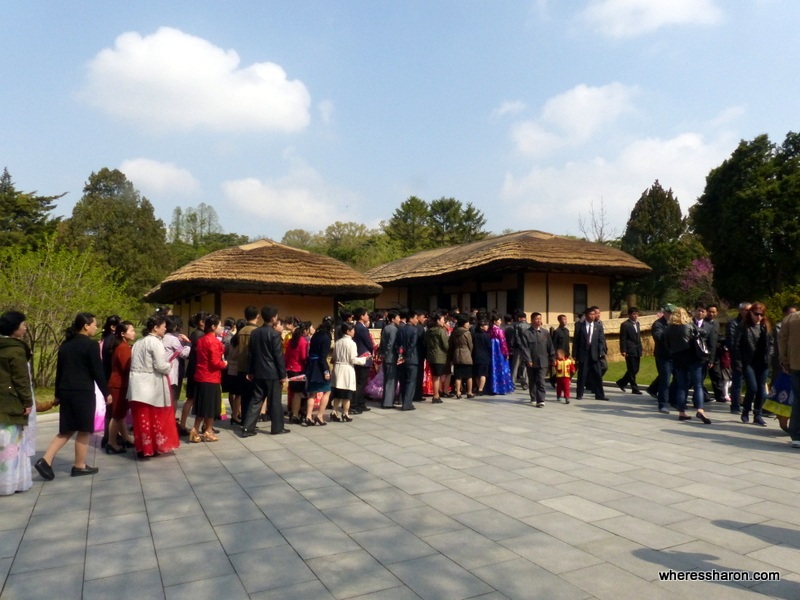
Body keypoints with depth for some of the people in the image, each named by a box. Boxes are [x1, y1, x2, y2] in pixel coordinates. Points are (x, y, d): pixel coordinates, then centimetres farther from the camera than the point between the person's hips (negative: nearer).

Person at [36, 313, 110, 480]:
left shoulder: (66, 344, 12)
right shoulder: (91, 344, -11)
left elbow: (59, 370, 15)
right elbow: (98, 372, -12)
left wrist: (58, 394, 22)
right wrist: (106, 393, -3)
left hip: (66, 392, 7)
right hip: (83, 392, -7)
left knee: (67, 430, 15)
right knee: (83, 430, 4)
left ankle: (45, 460, 3)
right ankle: (79, 466, 12)